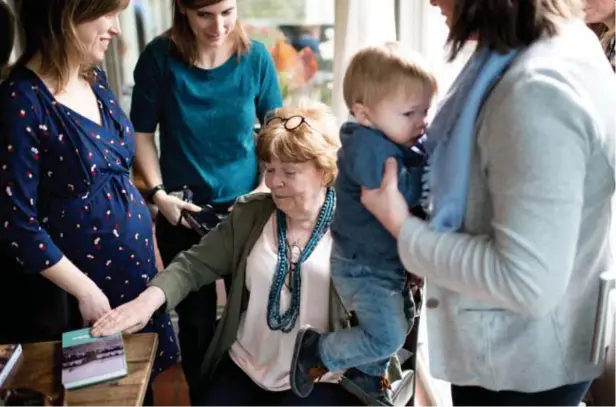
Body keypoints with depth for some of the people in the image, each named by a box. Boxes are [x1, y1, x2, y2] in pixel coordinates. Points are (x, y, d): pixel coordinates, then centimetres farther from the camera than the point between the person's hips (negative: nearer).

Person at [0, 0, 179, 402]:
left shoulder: (94, 77, 2)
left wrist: (152, 243, 12)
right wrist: (86, 290, -15)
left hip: (137, 261, 7)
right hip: (85, 277, -6)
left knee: (145, 375, 19)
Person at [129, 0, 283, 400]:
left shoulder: (256, 57, -9)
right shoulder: (159, 57, -13)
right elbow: (142, 133, -4)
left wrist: (267, 188, -10)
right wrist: (158, 193, -13)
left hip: (245, 206, 1)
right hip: (183, 211, -1)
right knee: (196, 316, 12)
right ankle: (203, 396, 36)